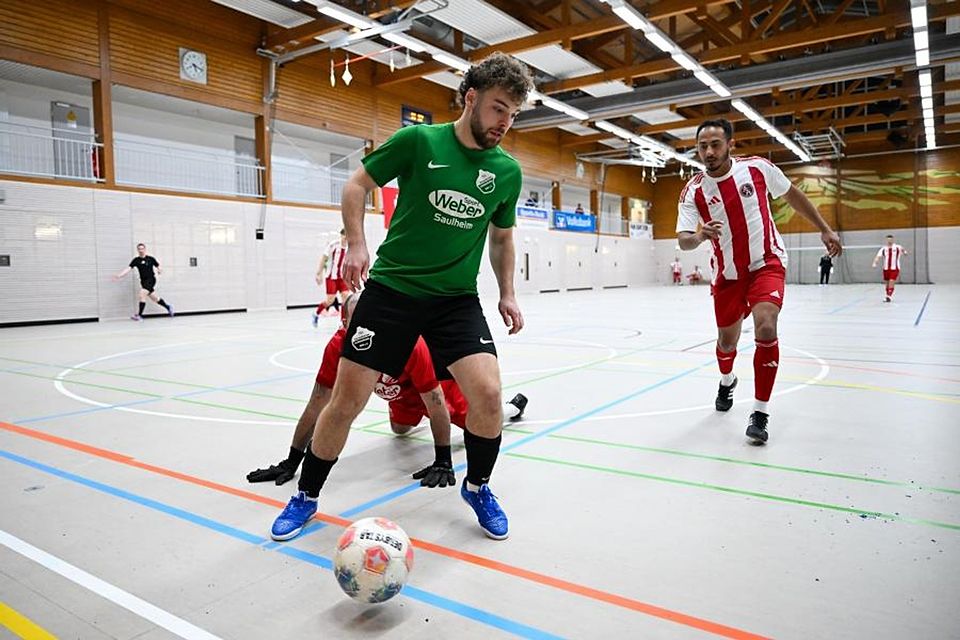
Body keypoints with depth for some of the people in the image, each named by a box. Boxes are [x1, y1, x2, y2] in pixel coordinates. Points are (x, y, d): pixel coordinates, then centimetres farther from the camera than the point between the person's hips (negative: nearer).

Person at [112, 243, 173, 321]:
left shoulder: (151, 259, -4)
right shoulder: (136, 260, 1)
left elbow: (158, 266, 11)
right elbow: (128, 269, -9)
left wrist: (159, 270, -6)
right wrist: (119, 275, -19)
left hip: (151, 280, -4)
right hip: (143, 281, 5)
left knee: (141, 295, -20)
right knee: (154, 298, 13)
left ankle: (139, 315, -17)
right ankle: (168, 307, 35)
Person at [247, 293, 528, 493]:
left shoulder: (410, 344, -47)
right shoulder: (338, 346, -35)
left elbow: (435, 404, -36)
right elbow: (316, 405, -26)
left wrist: (443, 463, -33)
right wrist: (291, 462, -23)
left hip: (437, 381, -4)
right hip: (403, 390, 4)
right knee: (400, 430, 23)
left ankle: (515, 404, 39)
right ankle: (416, 417, 59)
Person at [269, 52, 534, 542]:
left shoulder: (508, 171, 3)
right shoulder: (418, 140, -6)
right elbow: (357, 184, 4)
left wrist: (507, 294, 11)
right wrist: (356, 243, -9)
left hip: (457, 299, 2)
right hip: (391, 287, -2)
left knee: (487, 392, -17)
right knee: (346, 399, -1)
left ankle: (477, 487, 14)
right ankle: (306, 496, 24)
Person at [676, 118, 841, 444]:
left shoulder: (757, 168, -10)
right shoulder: (693, 191, -11)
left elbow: (793, 195, 5)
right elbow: (683, 240, -17)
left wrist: (825, 229, 8)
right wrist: (701, 235, -40)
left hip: (766, 263, -2)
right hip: (728, 273, 2)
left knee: (766, 330, -23)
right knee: (726, 341, 13)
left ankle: (760, 412, -8)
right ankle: (727, 381, 50)